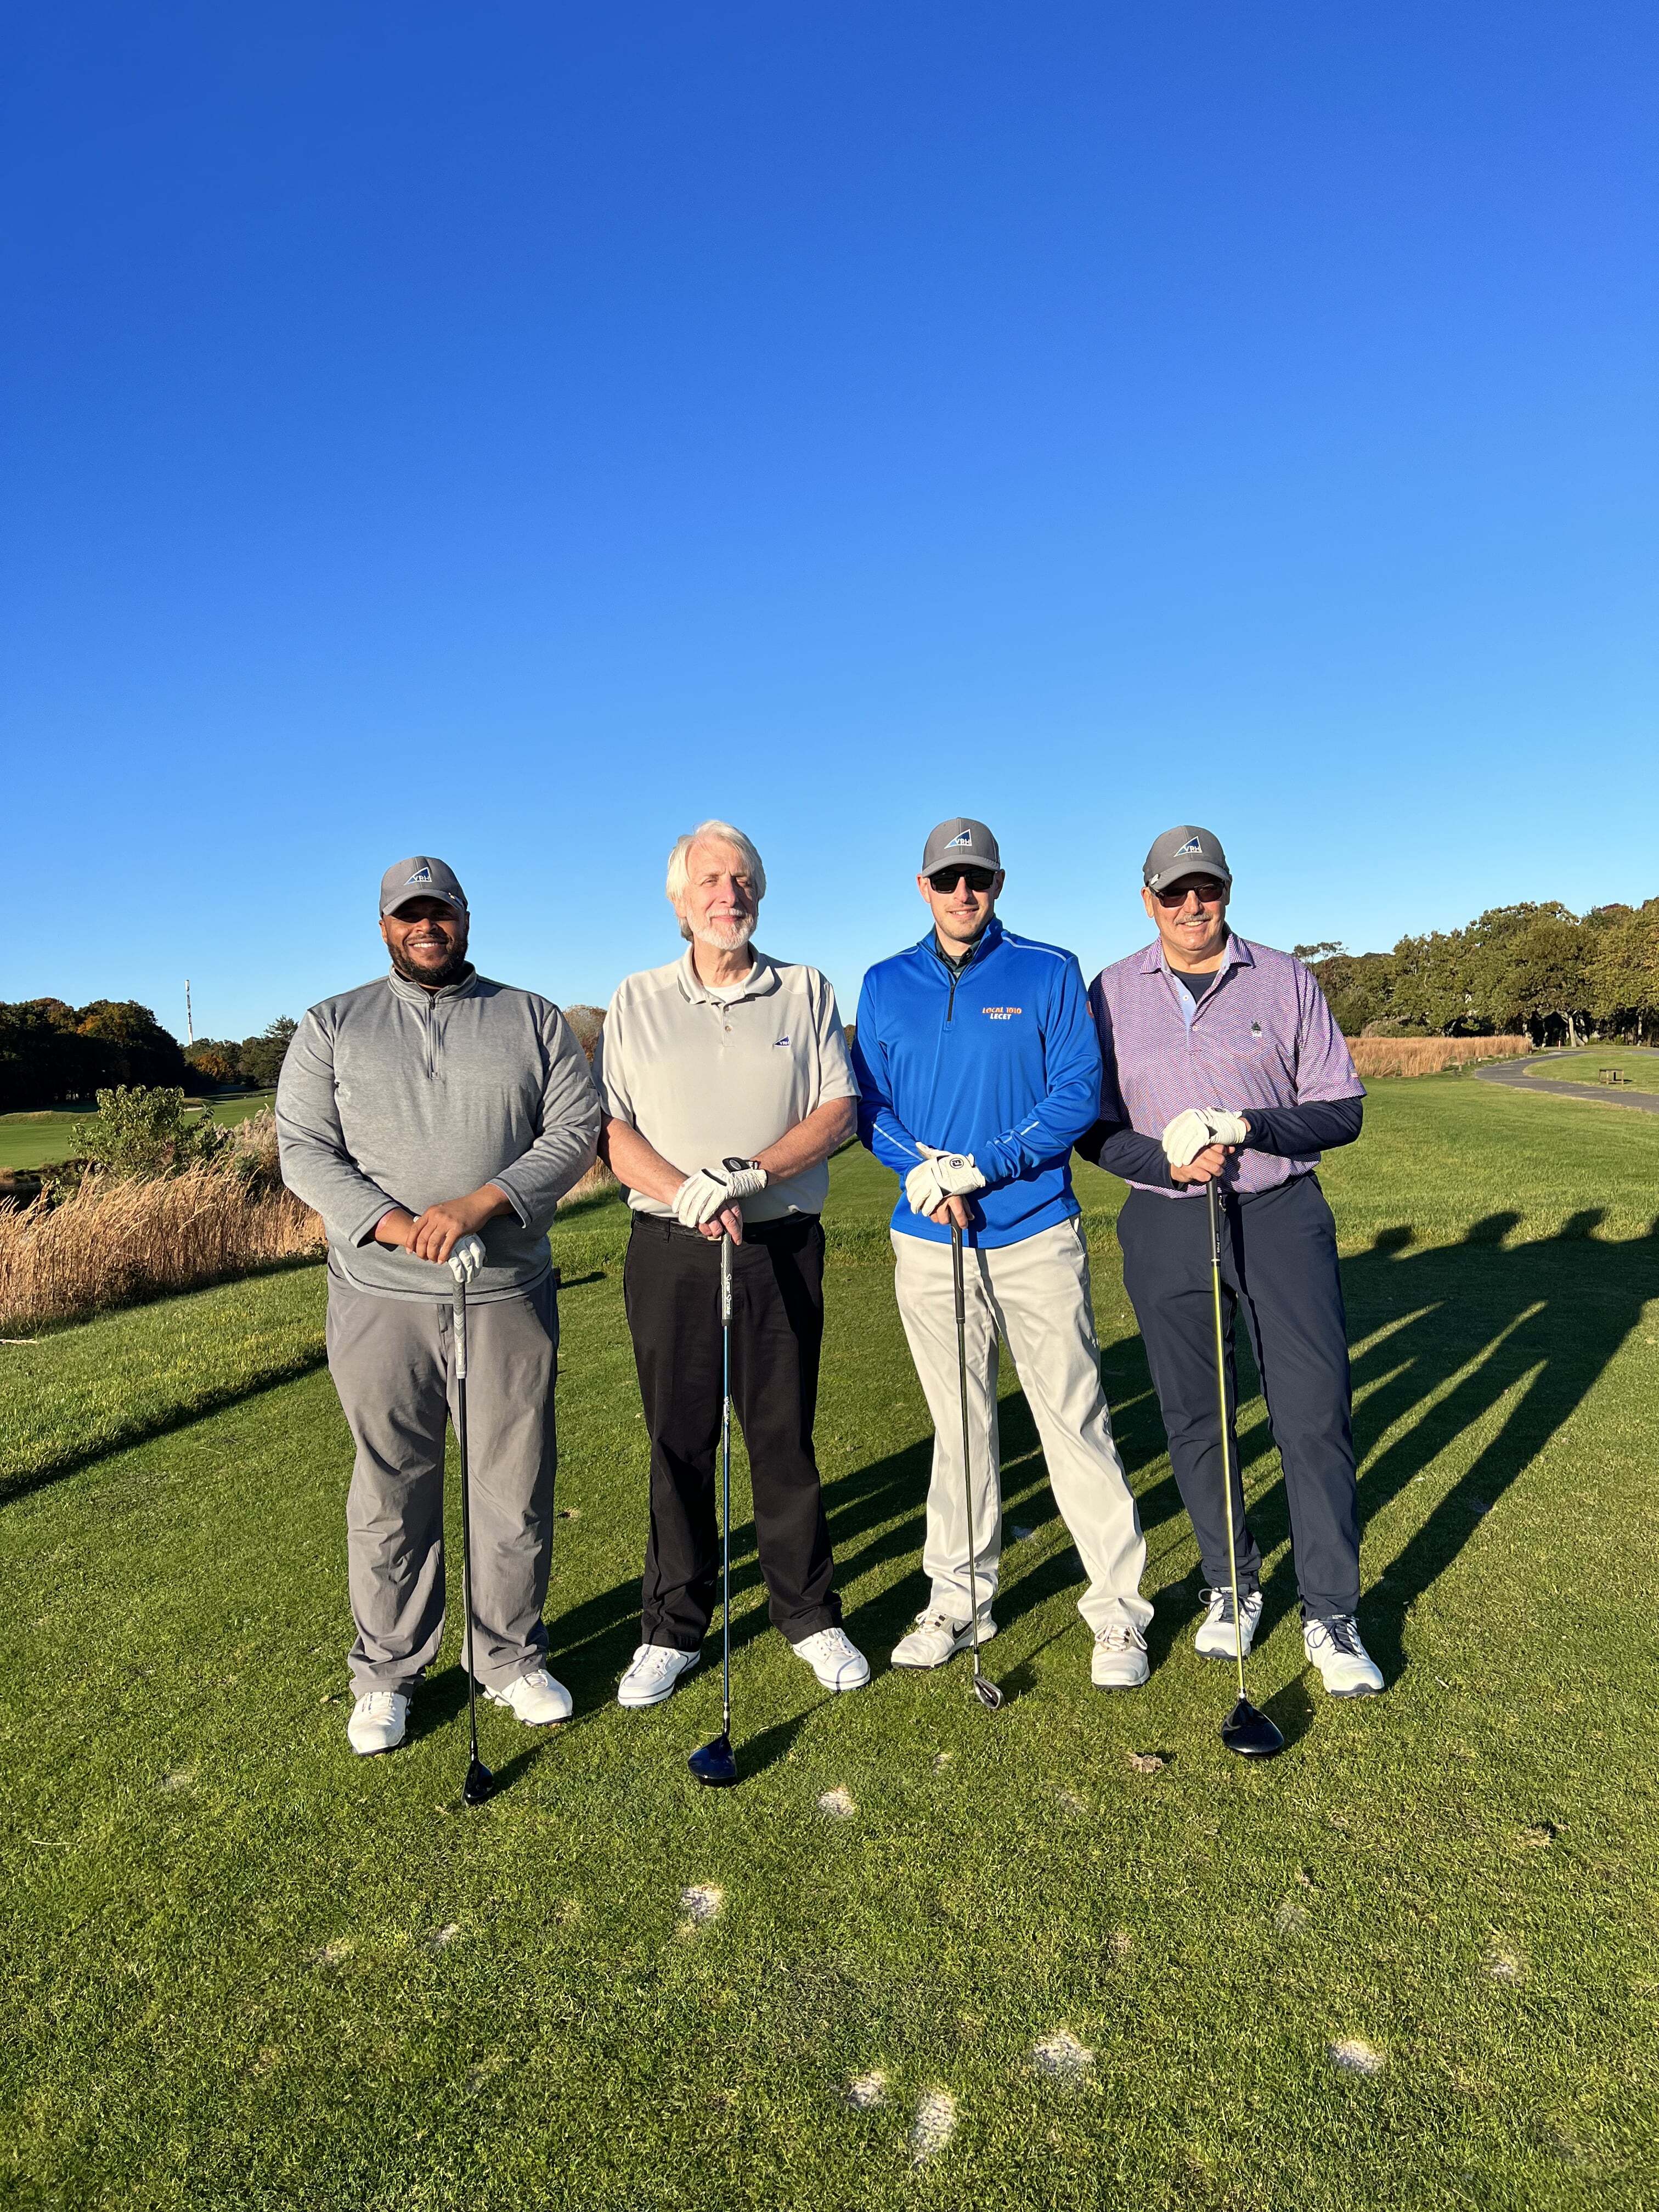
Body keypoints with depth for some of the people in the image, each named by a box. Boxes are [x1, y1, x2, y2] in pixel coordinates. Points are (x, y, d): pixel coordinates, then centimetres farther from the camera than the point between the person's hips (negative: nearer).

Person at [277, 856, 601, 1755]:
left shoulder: (533, 1018, 7)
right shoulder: (331, 1027, 8)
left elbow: (574, 1129, -2)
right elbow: (303, 1149, -1)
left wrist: (479, 1205, -16)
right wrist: (392, 1224, -16)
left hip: (509, 1294, 1)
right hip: (380, 1297, 0)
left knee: (516, 1487, 8)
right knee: (390, 1491, 9)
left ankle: (512, 1659, 27)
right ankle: (386, 1673, 28)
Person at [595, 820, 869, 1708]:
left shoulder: (807, 992, 7)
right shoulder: (636, 1000, 7)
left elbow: (836, 1112, -2)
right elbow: (608, 1128, 0)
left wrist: (748, 1175, -16)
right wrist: (687, 1195, -16)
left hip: (783, 1246, 0)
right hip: (670, 1250, 1)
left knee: (786, 1436, 7)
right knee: (678, 1441, 8)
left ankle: (809, 1615, 24)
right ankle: (673, 1630, 23)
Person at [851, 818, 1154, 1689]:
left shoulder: (1050, 972, 1)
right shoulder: (886, 985, 9)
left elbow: (1080, 1092, -6)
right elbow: (868, 1103, 7)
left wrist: (984, 1166, -16)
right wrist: (922, 1167, -12)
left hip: (1036, 1234, -2)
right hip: (928, 1238, 3)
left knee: (1076, 1422, 1)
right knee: (957, 1426, 13)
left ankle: (1118, 1608, 15)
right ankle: (957, 1597, 27)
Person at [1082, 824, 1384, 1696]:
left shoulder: (1285, 979, 3)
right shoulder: (1113, 992, 5)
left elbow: (1342, 1107, 1)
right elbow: (1092, 1126, 4)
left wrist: (1246, 1125, -16)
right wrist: (1166, 1160, -15)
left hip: (1281, 1214, -1)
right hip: (1164, 1225, 1)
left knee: (1315, 1413, -4)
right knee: (1193, 1420, 9)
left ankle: (1330, 1614, 13)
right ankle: (1231, 1586, 29)